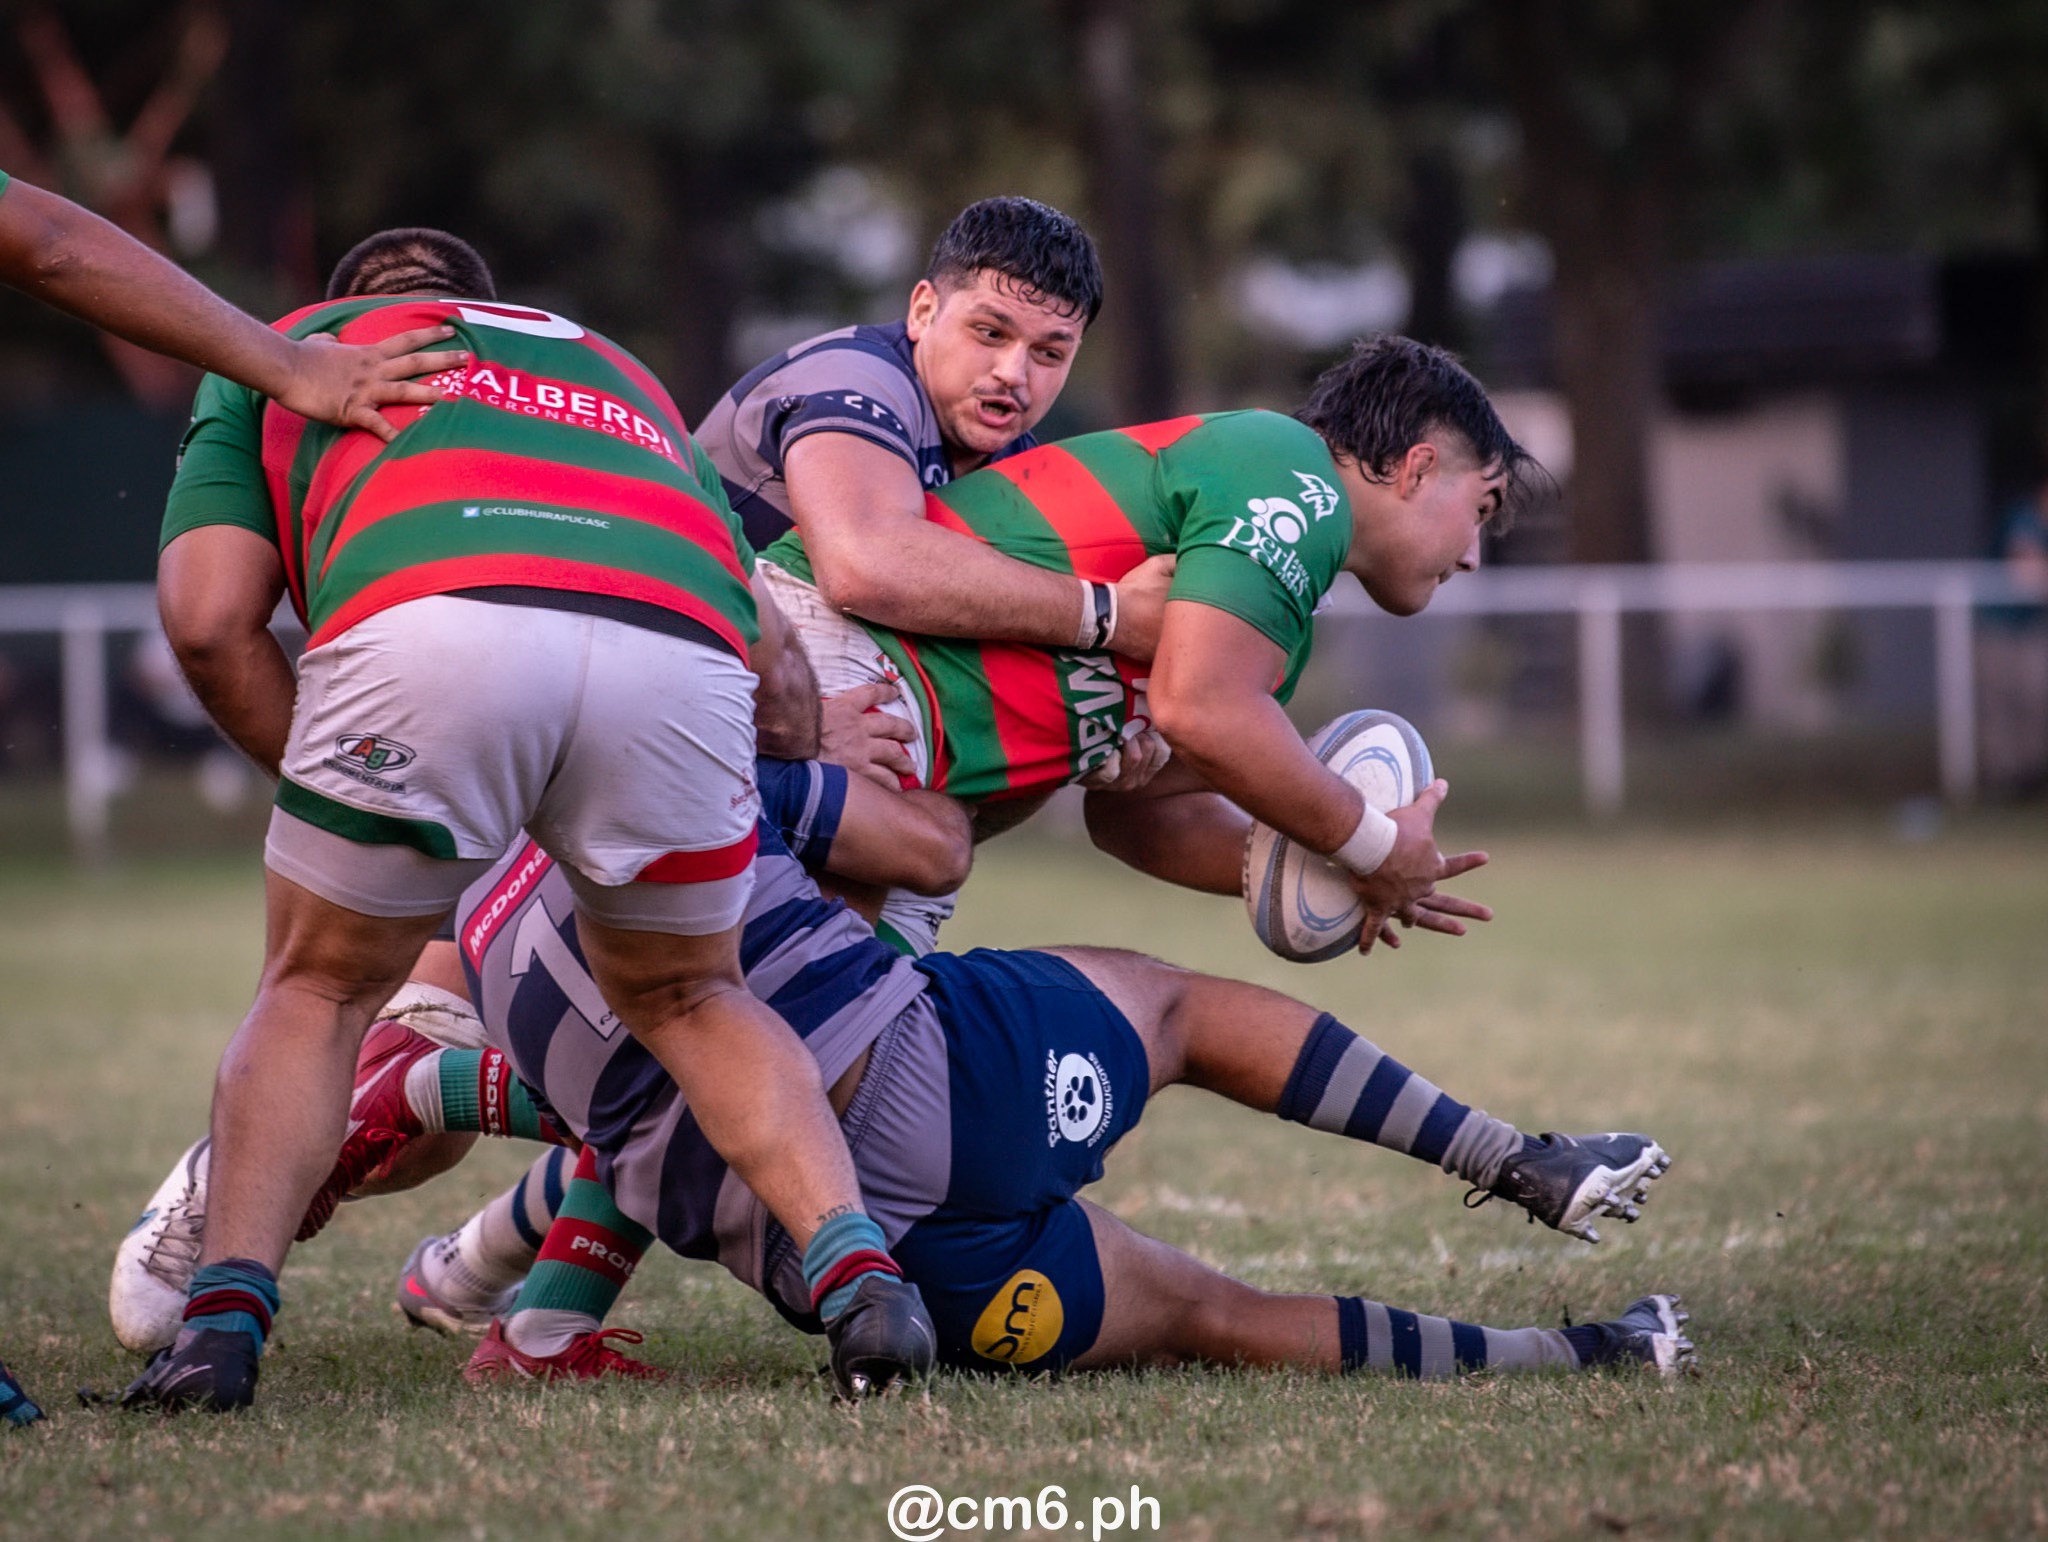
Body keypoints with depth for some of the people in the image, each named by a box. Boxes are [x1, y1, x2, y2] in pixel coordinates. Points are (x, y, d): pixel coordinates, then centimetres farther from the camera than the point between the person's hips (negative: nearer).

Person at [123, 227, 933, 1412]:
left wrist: (320, 773, 31)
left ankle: (226, 1312, 6)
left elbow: (211, 621, 20)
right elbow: (776, 667, 31)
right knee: (689, 996, 28)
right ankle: (858, 1270, 8)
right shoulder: (619, 370, 44)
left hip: (425, 618, -2)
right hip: (675, 641, 3)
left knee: (319, 991, 23)